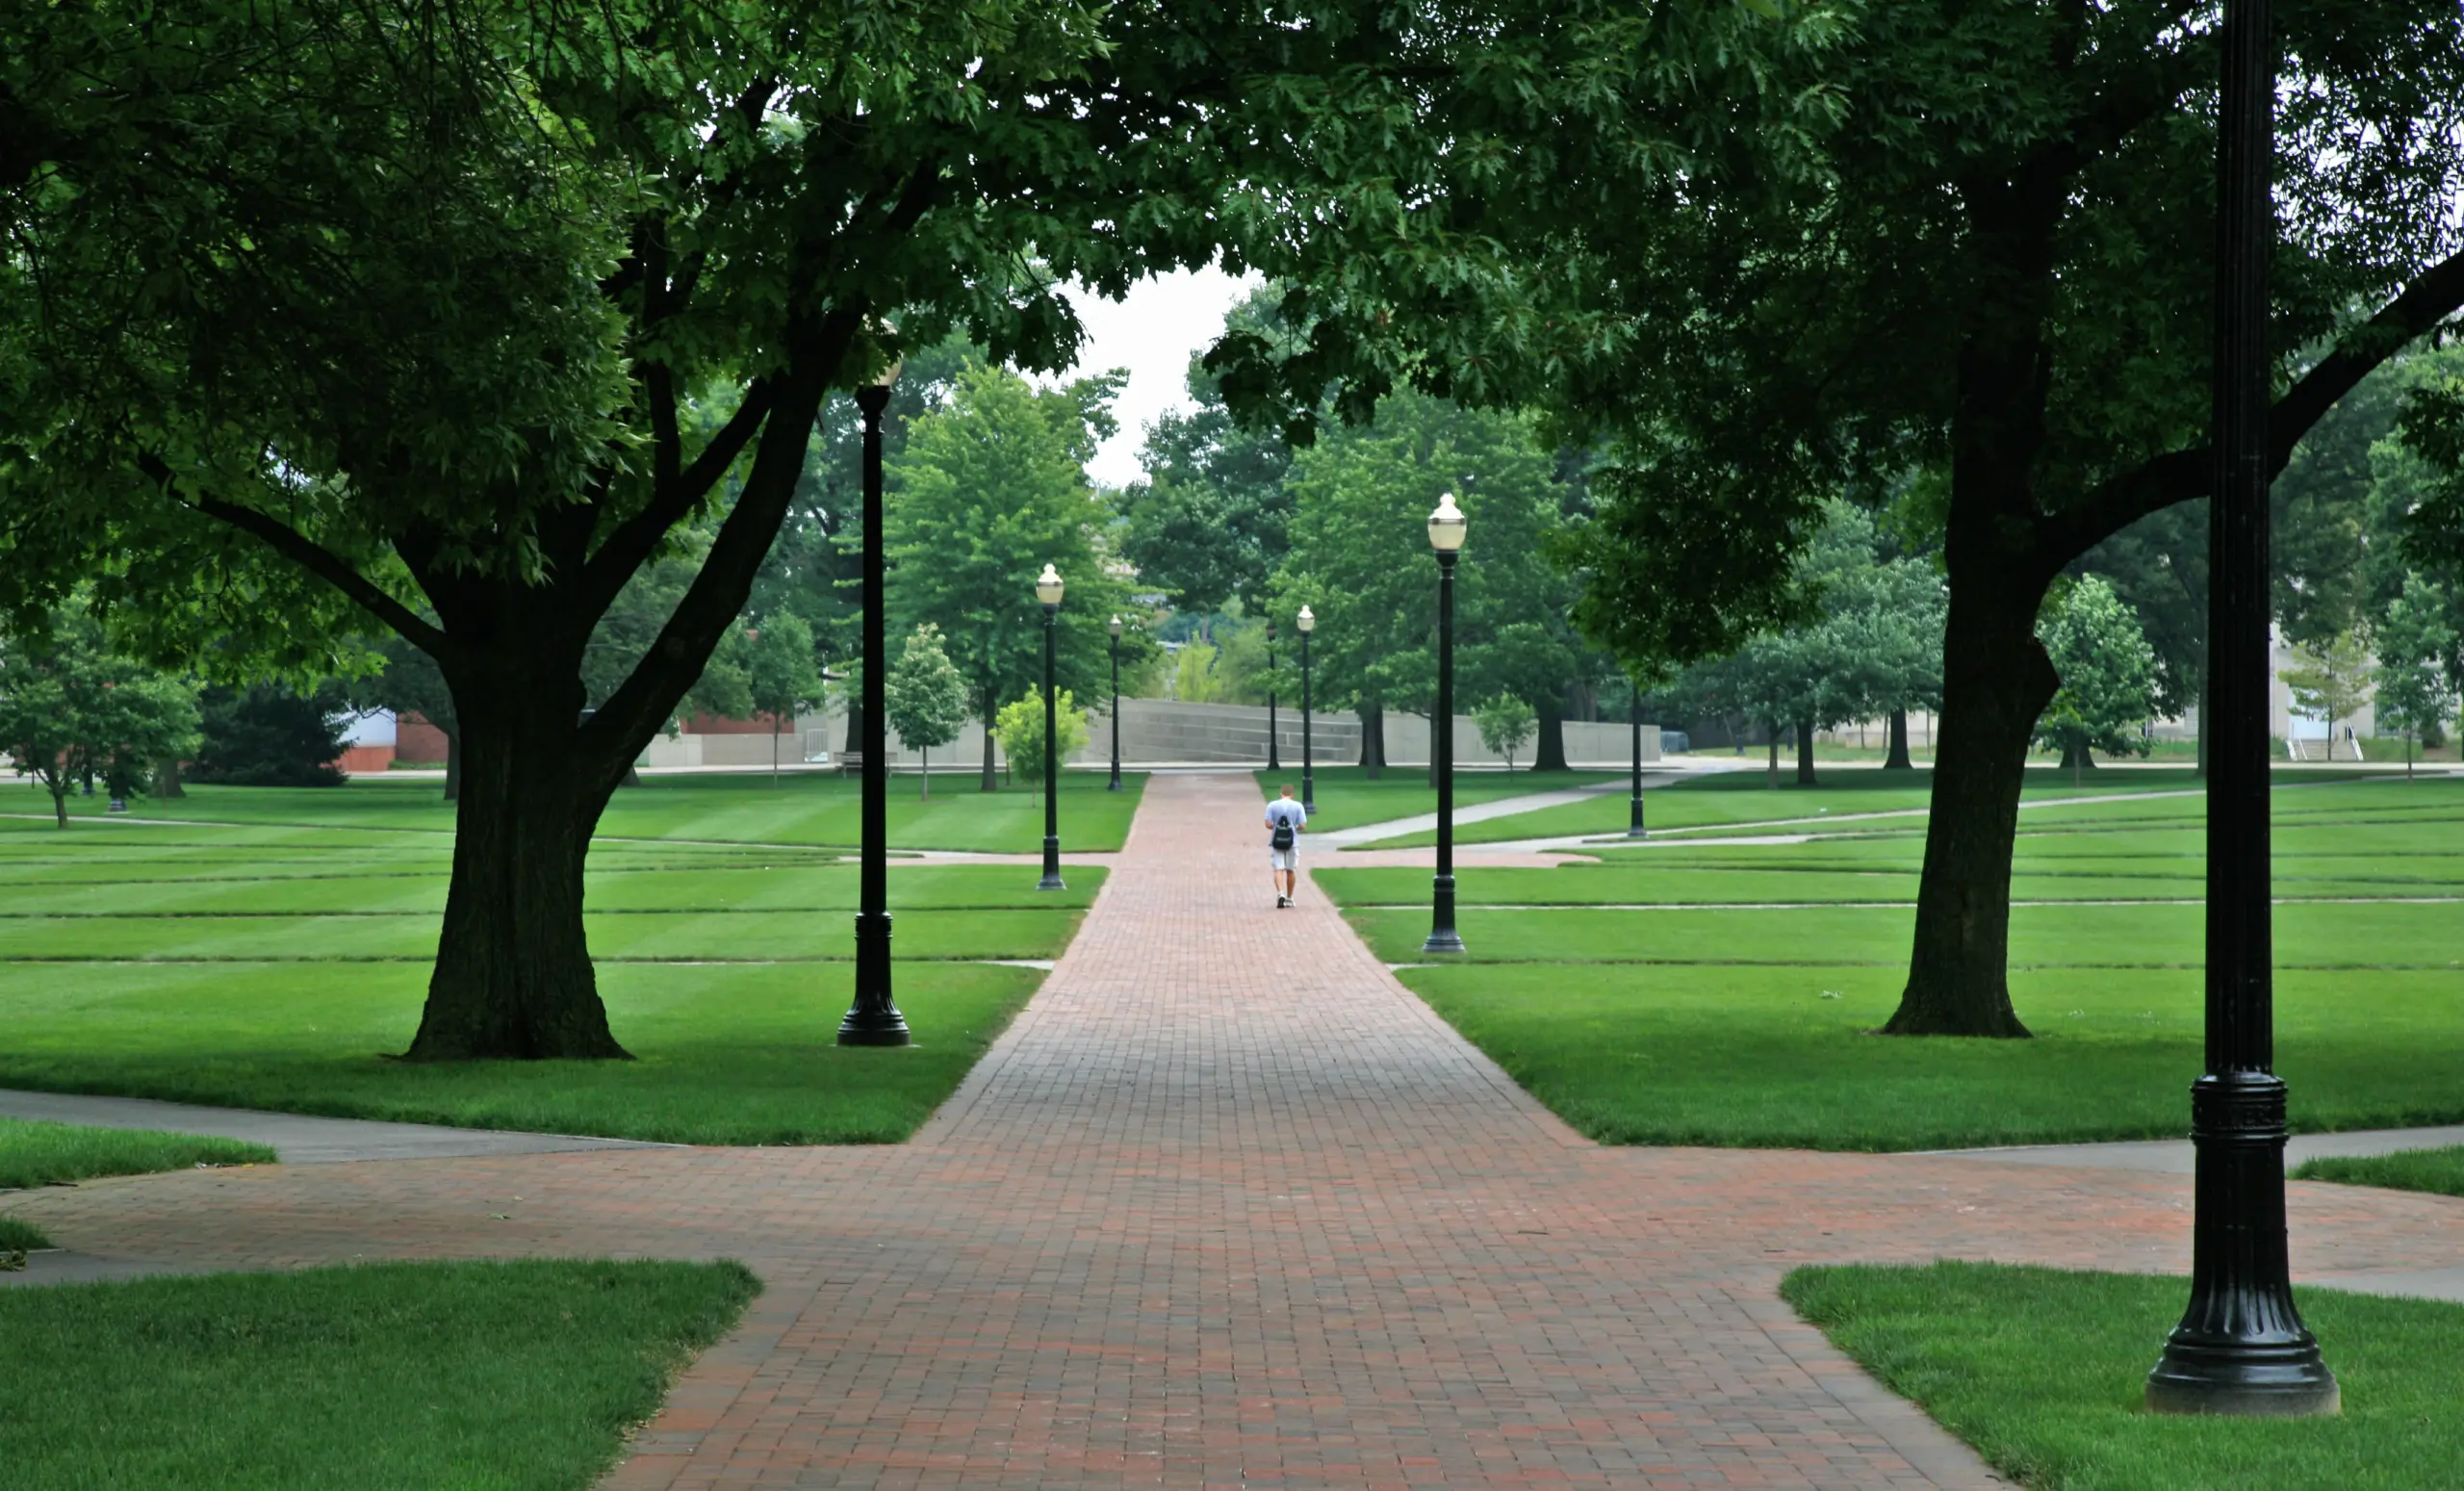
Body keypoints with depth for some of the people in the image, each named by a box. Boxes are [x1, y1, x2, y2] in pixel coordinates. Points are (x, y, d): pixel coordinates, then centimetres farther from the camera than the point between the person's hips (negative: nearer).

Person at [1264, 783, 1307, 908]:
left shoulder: (1272, 806, -4)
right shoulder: (1298, 806, -3)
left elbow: (1268, 825, -8)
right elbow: (1302, 825, -8)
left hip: (1276, 842, -1)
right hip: (1292, 842, 1)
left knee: (1278, 869, -2)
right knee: (1290, 870, 14)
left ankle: (1280, 893, -25)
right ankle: (1289, 899, 22)